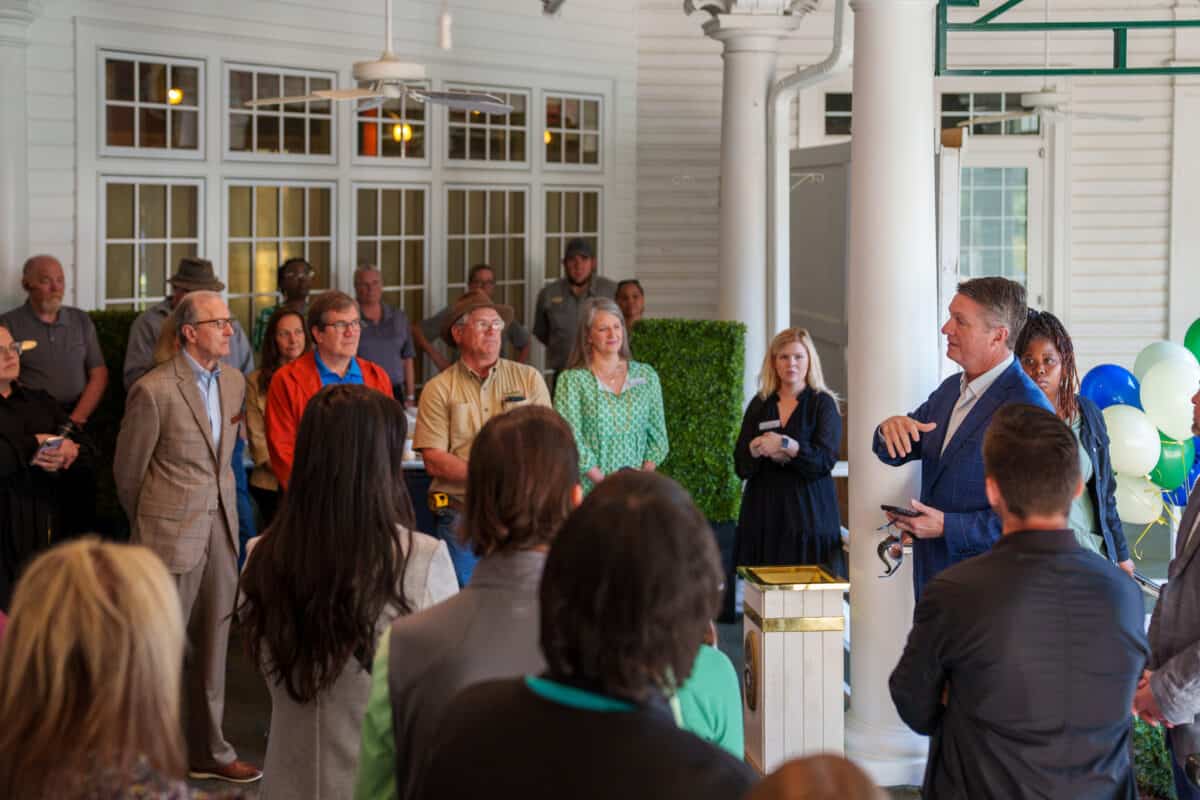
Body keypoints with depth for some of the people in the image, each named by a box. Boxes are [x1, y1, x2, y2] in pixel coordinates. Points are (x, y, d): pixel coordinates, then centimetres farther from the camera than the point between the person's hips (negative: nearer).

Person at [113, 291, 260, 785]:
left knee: (212, 646, 11)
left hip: (221, 527, 6)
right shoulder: (153, 391, -13)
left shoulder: (234, 382, 7)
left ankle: (208, 751, 20)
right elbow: (128, 471, -2)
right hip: (173, 536, -6)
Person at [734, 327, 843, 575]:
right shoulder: (759, 405, 12)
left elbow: (825, 459, -10)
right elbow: (741, 466, 6)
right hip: (764, 509, 3)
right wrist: (758, 450, -14)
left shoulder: (823, 403, 3)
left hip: (809, 508, -3)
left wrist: (785, 445, -22)